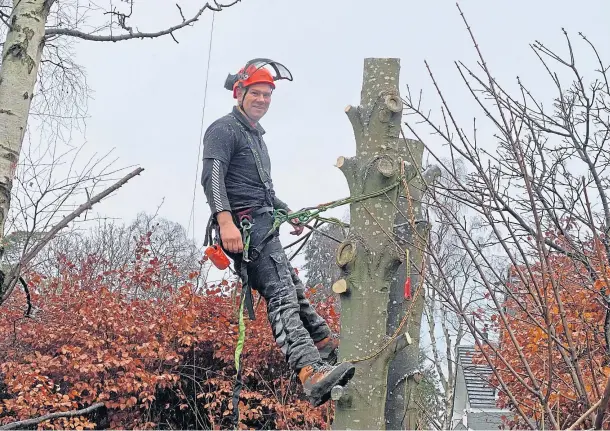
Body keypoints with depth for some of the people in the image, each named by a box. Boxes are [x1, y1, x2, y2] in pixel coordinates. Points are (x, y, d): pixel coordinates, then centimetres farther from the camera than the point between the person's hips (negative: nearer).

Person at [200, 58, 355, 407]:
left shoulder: (257, 135, 27)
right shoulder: (224, 129, -4)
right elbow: (212, 177, -19)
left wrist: (287, 211, 33)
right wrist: (225, 221, -31)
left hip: (264, 226, 10)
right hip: (244, 225, -10)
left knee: (293, 287, 17)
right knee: (282, 295, -22)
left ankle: (327, 344, 31)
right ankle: (312, 374, -32)